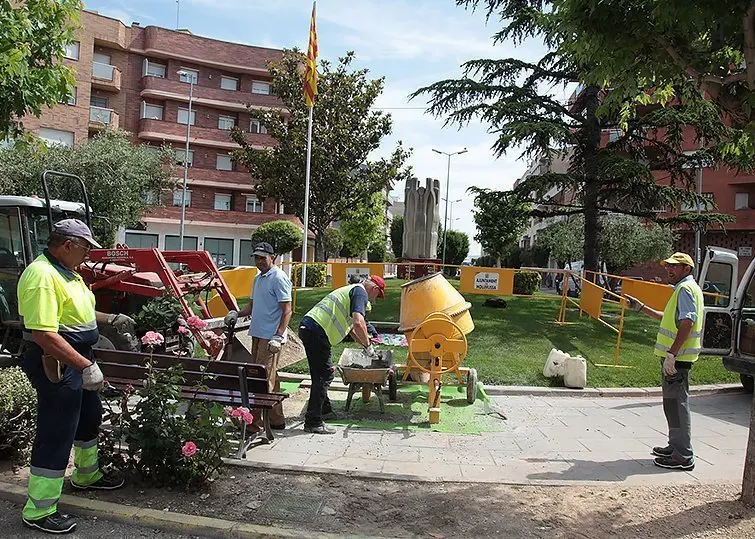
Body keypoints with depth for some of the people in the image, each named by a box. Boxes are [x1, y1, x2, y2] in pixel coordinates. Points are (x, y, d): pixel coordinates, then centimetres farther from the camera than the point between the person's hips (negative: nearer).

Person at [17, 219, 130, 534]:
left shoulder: (66, 272, 9)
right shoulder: (42, 275, -25)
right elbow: (44, 334, -32)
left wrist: (111, 319, 22)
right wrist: (86, 365, -33)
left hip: (78, 360, 11)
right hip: (57, 365, -11)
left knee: (89, 418, 25)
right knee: (56, 434, -1)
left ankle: (86, 476, 46)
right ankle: (39, 511, 13)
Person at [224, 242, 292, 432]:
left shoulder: (279, 278, -10)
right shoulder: (258, 279, 18)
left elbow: (287, 311, -15)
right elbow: (252, 305, 26)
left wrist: (278, 336, -22)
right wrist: (237, 313, 6)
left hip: (271, 337, -9)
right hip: (258, 334, 9)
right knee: (270, 377, 14)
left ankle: (256, 422, -5)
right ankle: (276, 420, 22)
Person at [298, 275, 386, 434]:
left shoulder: (350, 290, 27)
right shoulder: (360, 292, -4)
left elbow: (350, 327, 38)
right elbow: (358, 323, -20)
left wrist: (364, 343, 39)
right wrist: (368, 346, -7)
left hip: (306, 326, 10)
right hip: (317, 332, -10)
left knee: (321, 374, 22)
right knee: (324, 376, -5)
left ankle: (325, 409, 36)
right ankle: (313, 422, -3)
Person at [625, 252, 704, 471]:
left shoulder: (686, 289, -13)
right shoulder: (683, 289, 20)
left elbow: (687, 323, -24)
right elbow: (670, 319, 30)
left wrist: (671, 354, -27)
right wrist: (640, 308, 30)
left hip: (677, 356, -11)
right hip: (675, 356, 11)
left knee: (676, 403, -7)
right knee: (673, 402, 18)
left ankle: (683, 457, -2)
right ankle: (676, 446, 30)